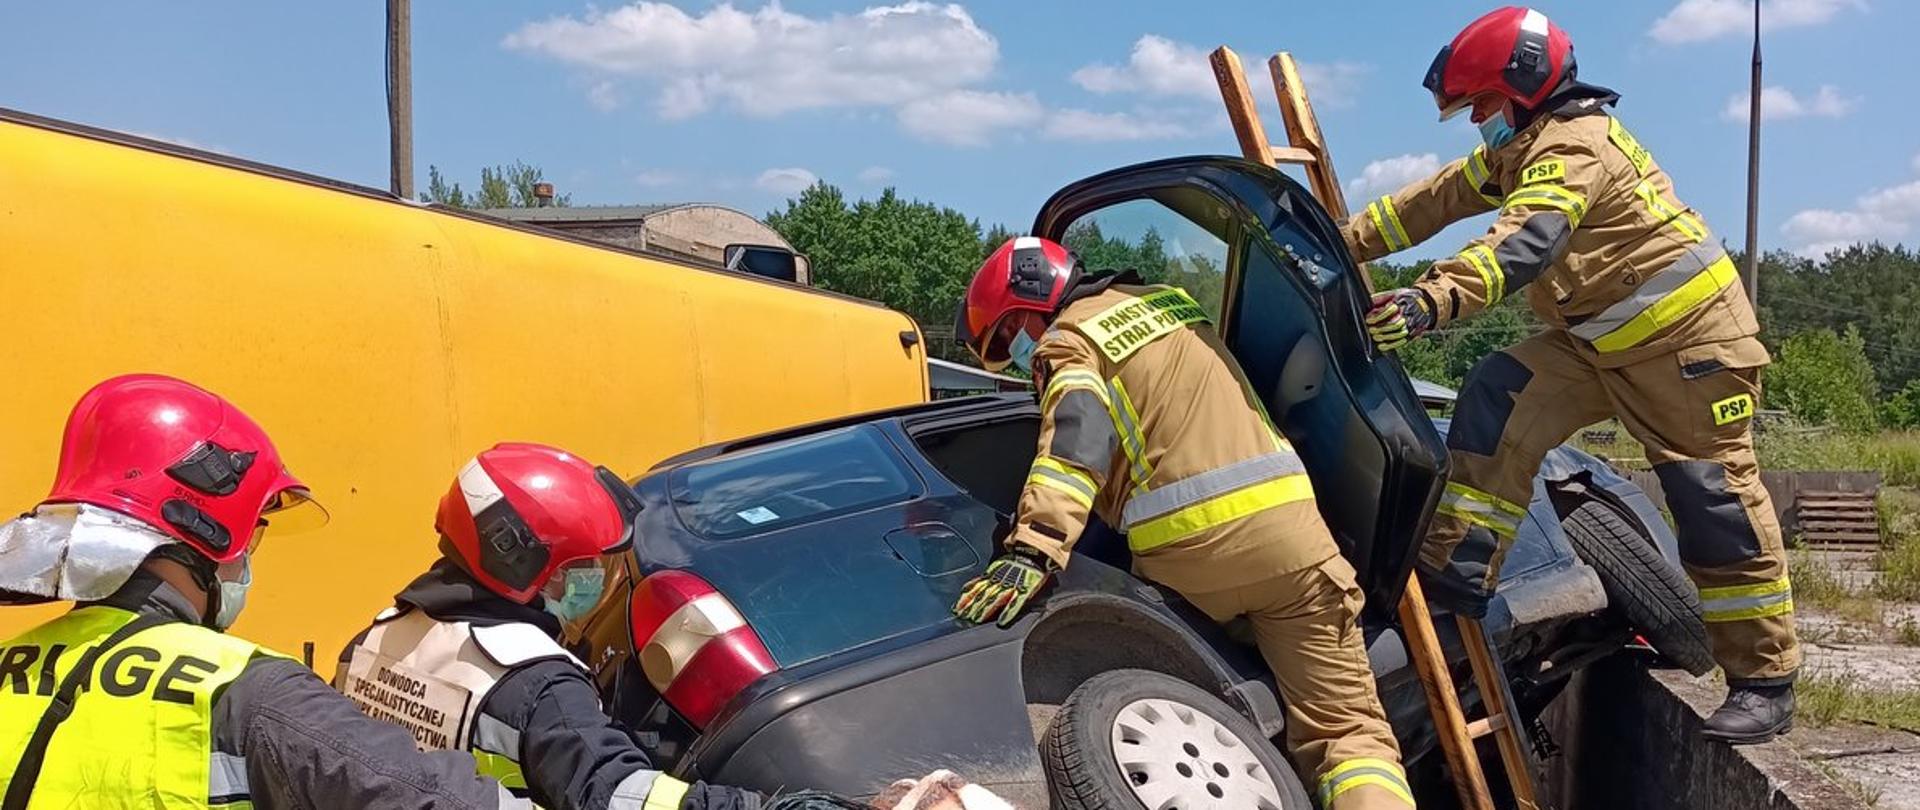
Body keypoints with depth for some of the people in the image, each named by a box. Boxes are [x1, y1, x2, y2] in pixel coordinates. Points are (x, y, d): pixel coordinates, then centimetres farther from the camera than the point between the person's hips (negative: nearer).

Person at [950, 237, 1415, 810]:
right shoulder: (1169, 301, 24)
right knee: (1349, 726, 4)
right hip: (1287, 528, 5)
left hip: (1185, 555, -4)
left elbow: (1074, 444, -16)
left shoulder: (1068, 341, 4)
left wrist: (1033, 551, -26)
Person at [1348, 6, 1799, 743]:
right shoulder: (1520, 148, 9)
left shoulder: (1574, 145, -23)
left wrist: (1432, 300, -53)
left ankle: (1764, 683, 5)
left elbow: (1522, 243, -40)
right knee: (1496, 398, -8)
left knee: (1717, 505, -5)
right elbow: (1433, 200, 12)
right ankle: (1457, 572, -9)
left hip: (1686, 340, -9)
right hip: (1598, 339, 9)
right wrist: (1340, 244, 7)